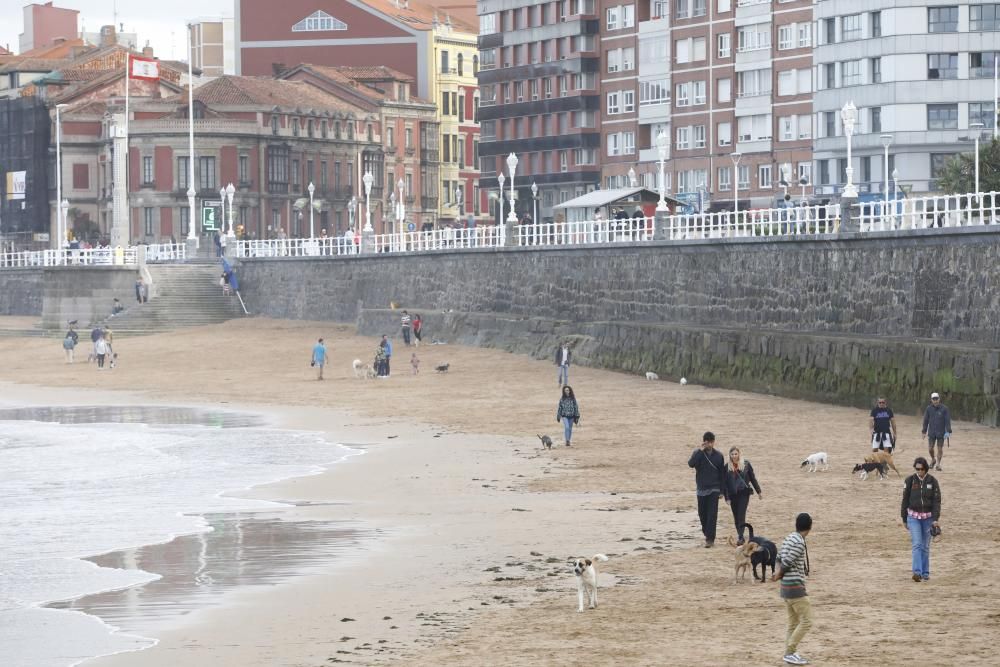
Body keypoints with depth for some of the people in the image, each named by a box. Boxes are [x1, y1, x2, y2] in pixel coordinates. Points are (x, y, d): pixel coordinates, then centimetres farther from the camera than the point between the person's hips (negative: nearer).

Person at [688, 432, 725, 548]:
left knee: (712, 514, -9)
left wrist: (722, 490, 3)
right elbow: (691, 464, -23)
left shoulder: (718, 455, 2)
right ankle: (706, 531, 32)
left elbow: (722, 474, 6)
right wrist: (701, 450, -24)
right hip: (701, 488, 1)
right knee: (702, 513, 9)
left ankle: (710, 538, -9)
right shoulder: (698, 453, -2)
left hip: (714, 489, -1)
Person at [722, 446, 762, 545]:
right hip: (733, 495, 2)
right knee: (736, 517, 6)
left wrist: (758, 491, 10)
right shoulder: (727, 466, 1)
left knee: (741, 516, -12)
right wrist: (726, 496, -4)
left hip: (744, 493, -2)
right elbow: (724, 482, 2)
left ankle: (741, 537, -15)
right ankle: (740, 536, 17)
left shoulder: (746, 464, 0)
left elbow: (752, 478, 7)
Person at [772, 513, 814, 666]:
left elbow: (779, 559, 15)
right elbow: (786, 563, -19)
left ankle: (789, 654, 14)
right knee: (806, 621, -5)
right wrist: (779, 575, -1)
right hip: (795, 587, -9)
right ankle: (790, 653, -6)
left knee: (793, 623, 13)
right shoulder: (799, 543, -18)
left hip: (786, 587, 9)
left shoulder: (788, 539, 11)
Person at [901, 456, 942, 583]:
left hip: (928, 517, 1)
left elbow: (937, 501, -3)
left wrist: (935, 519, -11)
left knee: (925, 546, 6)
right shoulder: (910, 480, -3)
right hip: (913, 517, -1)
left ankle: (925, 573, 15)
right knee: (916, 544, -13)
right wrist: (904, 519, 5)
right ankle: (917, 572, -22)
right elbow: (905, 500, 3)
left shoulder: (932, 481, -3)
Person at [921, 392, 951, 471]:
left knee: (940, 448, 1)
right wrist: (924, 431, 5)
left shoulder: (944, 408, -6)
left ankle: (938, 464, 12)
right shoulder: (929, 408, 1)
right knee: (930, 448, 1)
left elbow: (947, 420, -5)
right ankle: (933, 459, 29)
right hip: (931, 432, 2)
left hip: (941, 433, -2)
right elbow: (926, 420, 7)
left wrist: (948, 431, -11)